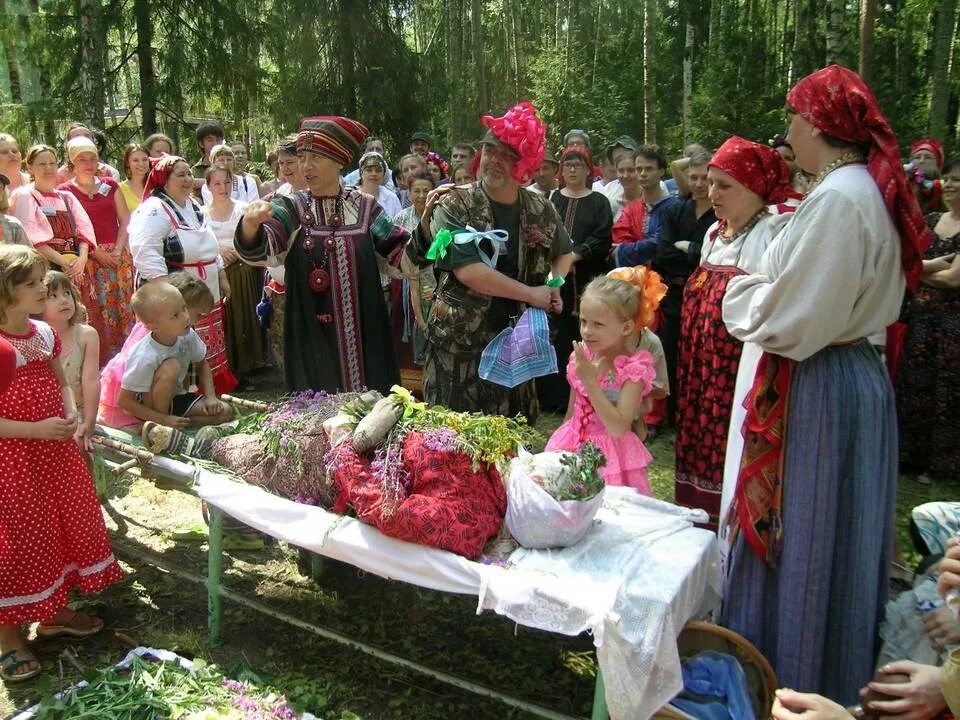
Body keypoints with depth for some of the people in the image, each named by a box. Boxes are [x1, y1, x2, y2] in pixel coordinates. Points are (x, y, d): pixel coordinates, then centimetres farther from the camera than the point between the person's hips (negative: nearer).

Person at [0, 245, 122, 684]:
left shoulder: (44, 333, 2)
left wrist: (72, 416, -4)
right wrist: (37, 429, -24)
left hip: (56, 450, 8)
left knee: (63, 528, 19)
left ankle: (53, 612, 39)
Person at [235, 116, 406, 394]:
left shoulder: (364, 206, 4)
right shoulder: (290, 208, -1)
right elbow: (256, 250, -19)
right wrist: (251, 224, -41)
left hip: (363, 336, 2)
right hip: (311, 340, -1)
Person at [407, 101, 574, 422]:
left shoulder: (540, 209, 3)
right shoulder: (455, 204, -8)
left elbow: (564, 253, 23)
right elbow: (467, 270, -20)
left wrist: (554, 284, 2)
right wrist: (530, 294, -16)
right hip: (459, 340, -3)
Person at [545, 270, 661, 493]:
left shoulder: (633, 367, -15)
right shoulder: (581, 357, 1)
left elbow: (619, 428, -23)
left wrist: (590, 381, -25)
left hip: (609, 456, -5)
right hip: (572, 448, 5)